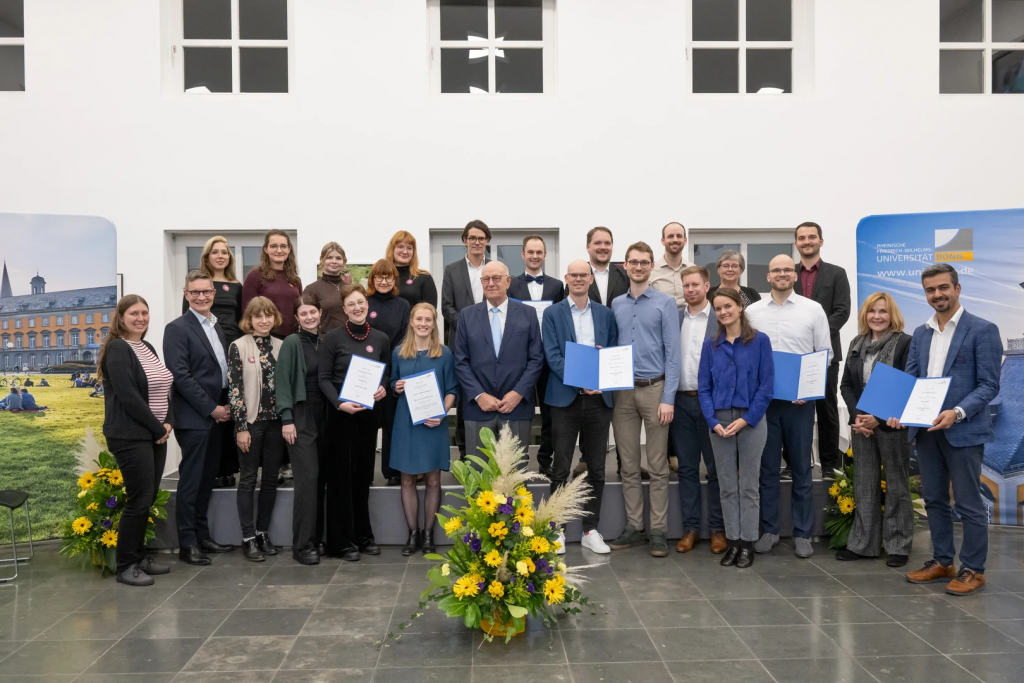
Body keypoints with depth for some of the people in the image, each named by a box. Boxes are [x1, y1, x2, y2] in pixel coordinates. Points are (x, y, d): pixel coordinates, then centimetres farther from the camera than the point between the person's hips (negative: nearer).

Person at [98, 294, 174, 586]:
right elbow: (129, 396, -18)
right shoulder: (117, 349, -10)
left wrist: (168, 423, -2)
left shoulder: (148, 348, 14)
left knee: (149, 498, 10)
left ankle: (139, 556, 21)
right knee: (139, 499, -6)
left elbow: (163, 390, 13)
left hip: (155, 434, 8)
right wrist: (158, 428, -13)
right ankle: (125, 566, 5)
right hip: (131, 436, -8)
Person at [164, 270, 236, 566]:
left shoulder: (217, 327, 14)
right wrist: (211, 409, -16)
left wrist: (226, 406, 4)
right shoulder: (177, 328, -9)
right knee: (191, 481, -1)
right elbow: (181, 375, -16)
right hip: (193, 417, -7)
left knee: (207, 480, 13)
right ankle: (187, 543, 7)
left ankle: (202, 535, 22)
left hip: (217, 415, 7)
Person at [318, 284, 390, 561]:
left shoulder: (380, 338, 6)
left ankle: (364, 535, 23)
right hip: (341, 413, -4)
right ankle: (342, 540, 10)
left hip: (368, 413, 4)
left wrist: (383, 388, -7)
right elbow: (324, 378, -8)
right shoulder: (332, 338, -6)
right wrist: (340, 403, -22)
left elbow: (387, 373, 14)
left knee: (364, 474, 12)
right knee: (342, 474, 2)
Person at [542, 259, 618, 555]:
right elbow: (552, 354, -5)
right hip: (565, 397, -3)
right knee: (561, 469, 1)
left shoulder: (605, 314, 11)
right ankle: (557, 530, 11)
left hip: (599, 398, 3)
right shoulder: (552, 313, 3)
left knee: (596, 469, 7)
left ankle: (591, 530, 17)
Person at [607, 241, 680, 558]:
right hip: (622, 392, 4)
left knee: (657, 466, 2)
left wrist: (668, 398, -11)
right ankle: (633, 527, 18)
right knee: (629, 466, 8)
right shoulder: (616, 304, 11)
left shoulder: (665, 303, -1)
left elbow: (672, 353, -6)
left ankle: (658, 531, 9)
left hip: (654, 389, -3)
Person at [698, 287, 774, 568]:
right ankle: (732, 541, 18)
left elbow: (767, 386, -6)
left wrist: (746, 420, -12)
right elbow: (704, 386, 4)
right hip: (720, 421, 3)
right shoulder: (710, 345, 4)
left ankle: (748, 543, 15)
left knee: (748, 485, 6)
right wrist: (714, 422, -9)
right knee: (727, 485, 8)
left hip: (751, 421, -2)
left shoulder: (760, 341, -4)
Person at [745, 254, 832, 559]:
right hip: (762, 399, 1)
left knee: (801, 468, 6)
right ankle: (769, 530, 18)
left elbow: (825, 354, 2)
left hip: (800, 400, -1)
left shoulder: (813, 309, 2)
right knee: (767, 467, 8)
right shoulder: (752, 311, 6)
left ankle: (802, 533, 16)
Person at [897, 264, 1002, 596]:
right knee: (934, 499, 13)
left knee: (968, 503, 2)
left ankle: (973, 570, 14)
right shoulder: (921, 333, 12)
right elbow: (910, 379, 11)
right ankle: (942, 562, 26)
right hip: (926, 429, 6)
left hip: (963, 430, -6)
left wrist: (957, 413, -24)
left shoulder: (982, 330, -6)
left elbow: (989, 384, -11)